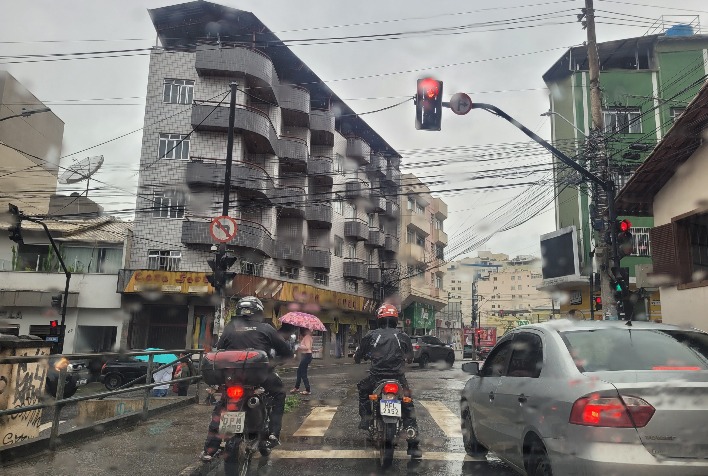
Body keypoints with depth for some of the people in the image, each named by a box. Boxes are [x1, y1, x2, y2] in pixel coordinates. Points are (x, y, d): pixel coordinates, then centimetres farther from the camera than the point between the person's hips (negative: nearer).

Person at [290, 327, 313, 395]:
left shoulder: (307, 337, -16)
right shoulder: (305, 337, 15)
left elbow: (307, 347, -25)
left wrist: (299, 347, -14)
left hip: (307, 356, -11)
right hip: (305, 355, 11)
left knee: (303, 373, -5)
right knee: (299, 371, 18)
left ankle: (308, 390, 0)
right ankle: (297, 387, 30)